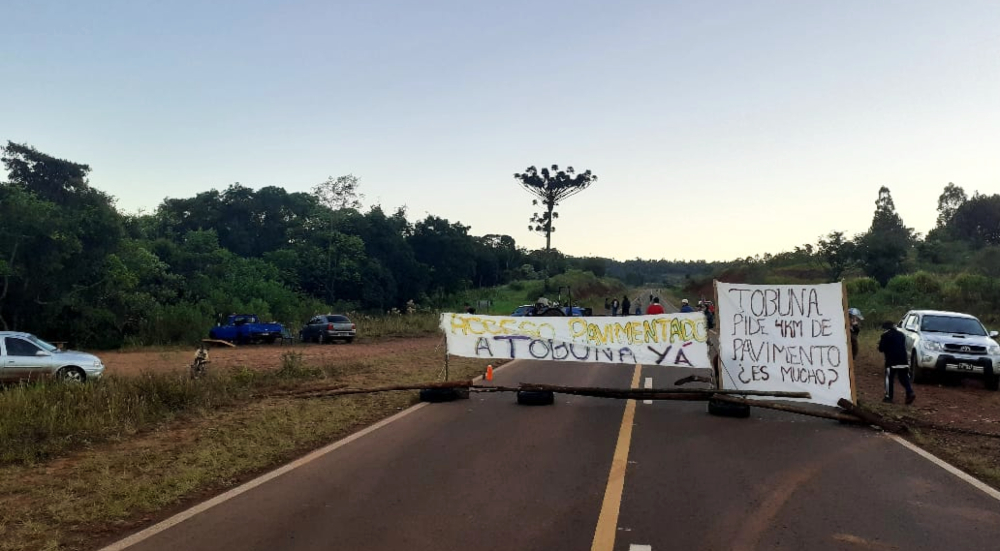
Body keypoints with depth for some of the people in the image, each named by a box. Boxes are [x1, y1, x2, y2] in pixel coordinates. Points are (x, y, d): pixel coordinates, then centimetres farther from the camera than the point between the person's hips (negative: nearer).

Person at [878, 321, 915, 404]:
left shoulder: (885, 335, -5)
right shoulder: (901, 334, 16)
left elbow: (881, 349, -4)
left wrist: (881, 343, 20)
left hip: (891, 361, -6)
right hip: (903, 360, 6)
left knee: (889, 379, 3)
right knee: (904, 378, 9)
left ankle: (888, 397, 4)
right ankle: (910, 393, -8)